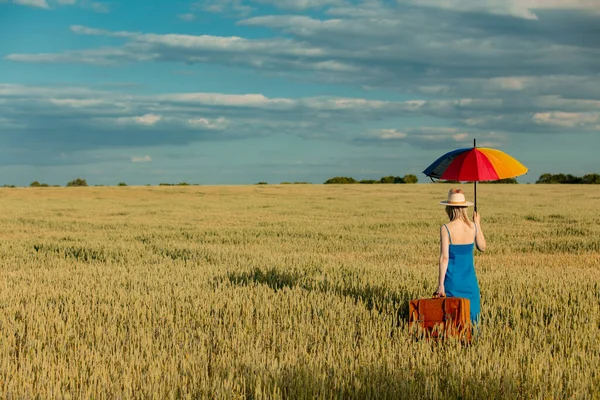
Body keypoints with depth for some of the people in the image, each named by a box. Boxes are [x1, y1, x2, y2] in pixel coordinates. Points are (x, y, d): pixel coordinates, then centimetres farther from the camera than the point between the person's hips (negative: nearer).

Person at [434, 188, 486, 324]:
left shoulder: (445, 228, -12)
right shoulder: (473, 227, -2)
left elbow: (444, 257, -15)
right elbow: (482, 247, 15)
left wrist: (441, 285, -13)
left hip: (452, 279, -3)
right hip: (469, 279, 3)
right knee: (470, 316, 10)